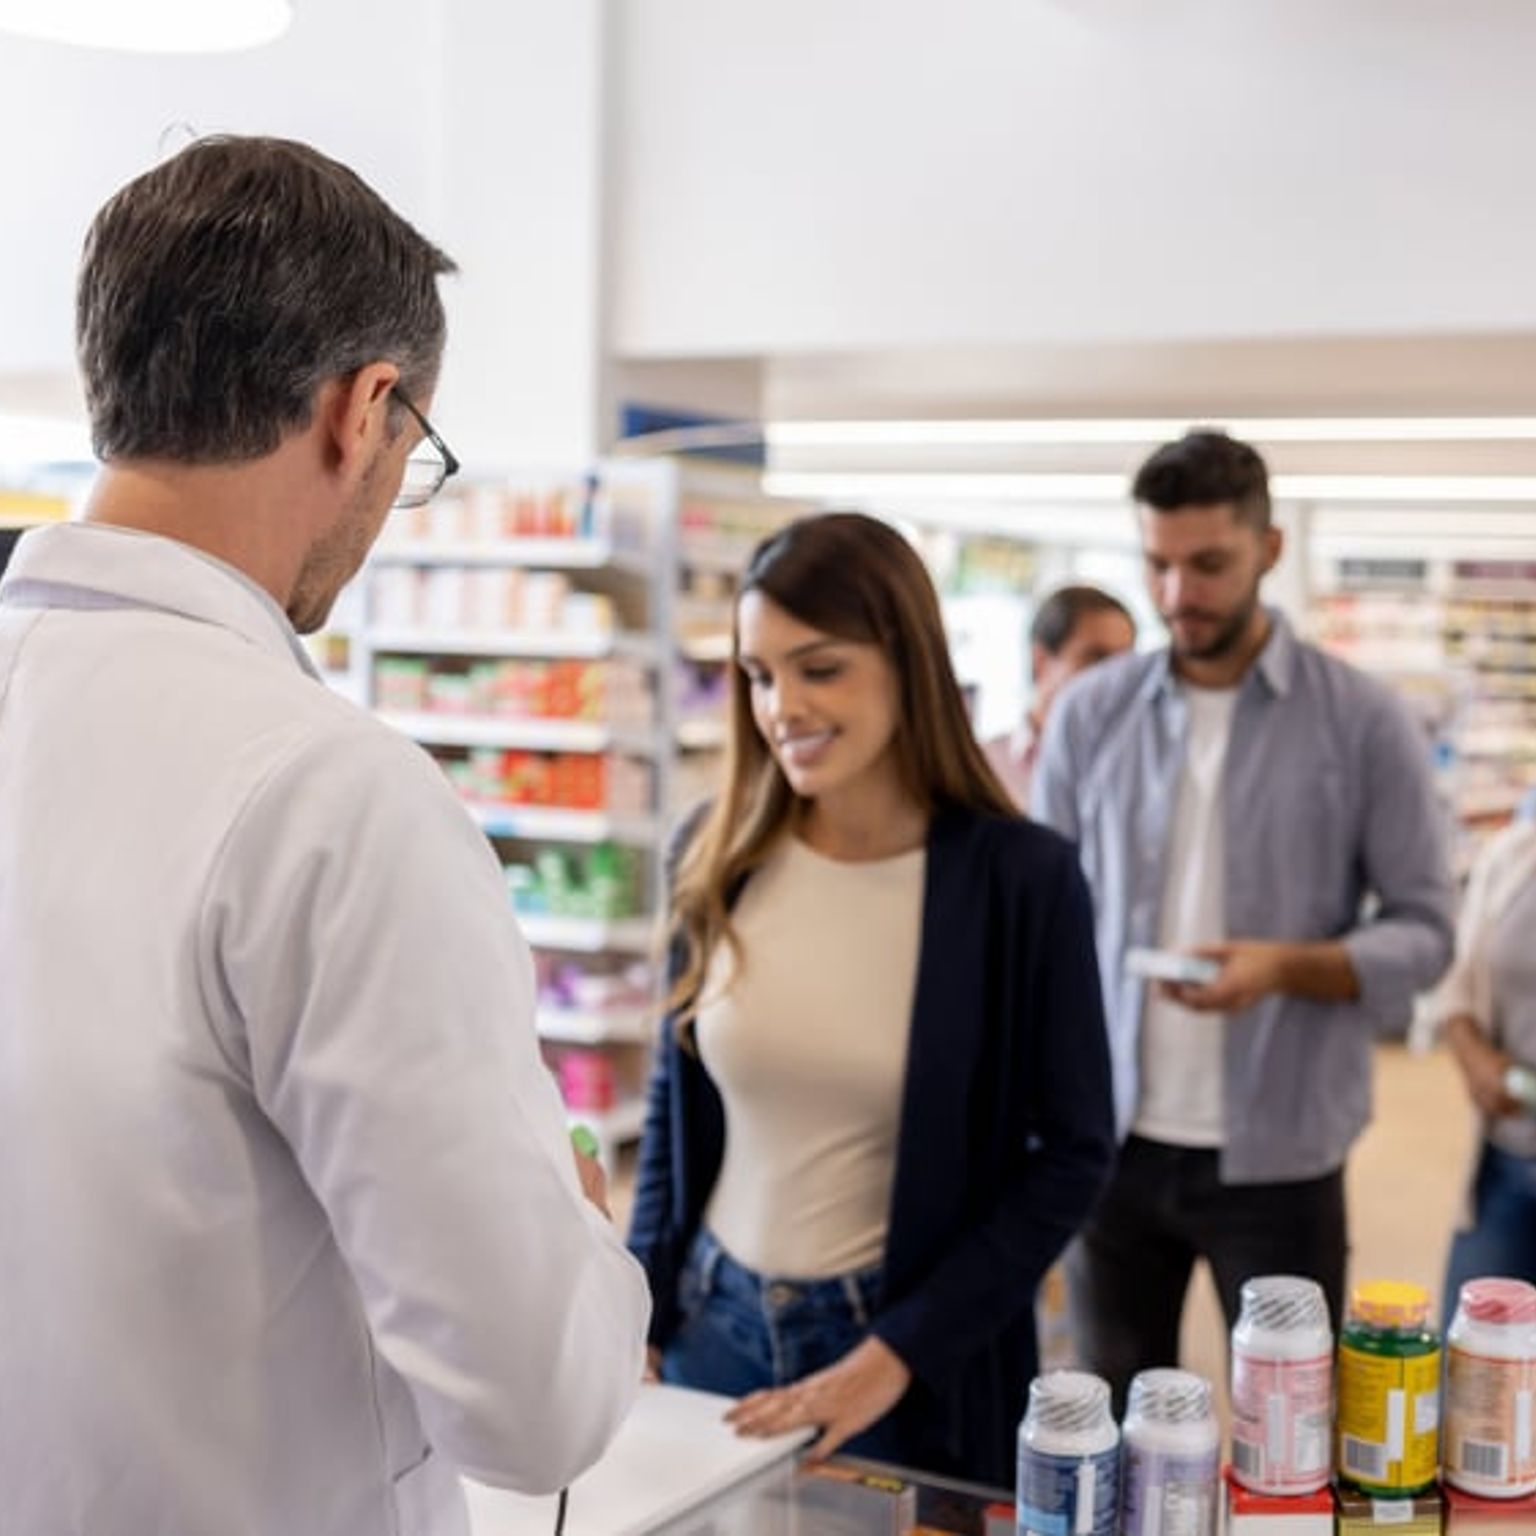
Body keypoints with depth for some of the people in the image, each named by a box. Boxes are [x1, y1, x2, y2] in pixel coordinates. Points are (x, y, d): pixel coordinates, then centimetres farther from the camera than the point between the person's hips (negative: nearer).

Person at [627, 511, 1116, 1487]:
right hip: (714, 1323, 4)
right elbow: (676, 1103, 7)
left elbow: (1071, 1153, -10)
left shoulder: (1022, 878, -15)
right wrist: (640, 1315, 3)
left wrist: (897, 1353, -14)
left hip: (915, 1359, -3)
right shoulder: (720, 858, -4)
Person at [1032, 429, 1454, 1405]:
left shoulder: (1365, 720, -5)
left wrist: (1289, 966, -23)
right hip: (1113, 1141, 3)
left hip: (1277, 1154, -2)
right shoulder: (1090, 712, 2)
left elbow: (1423, 931, -5)